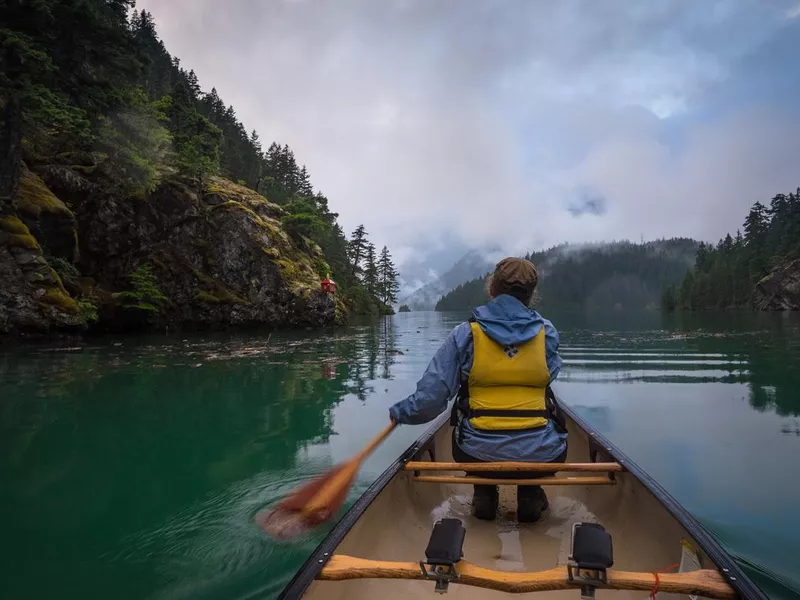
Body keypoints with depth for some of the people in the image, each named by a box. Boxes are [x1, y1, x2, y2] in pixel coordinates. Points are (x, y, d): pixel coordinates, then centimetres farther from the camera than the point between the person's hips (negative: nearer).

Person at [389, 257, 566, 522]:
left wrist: (399, 412, 10)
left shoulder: (465, 334, -8)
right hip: (541, 456, 1)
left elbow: (430, 398, -9)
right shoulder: (547, 332, -2)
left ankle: (484, 495, 25)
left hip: (478, 456, 0)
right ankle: (530, 496, 26)